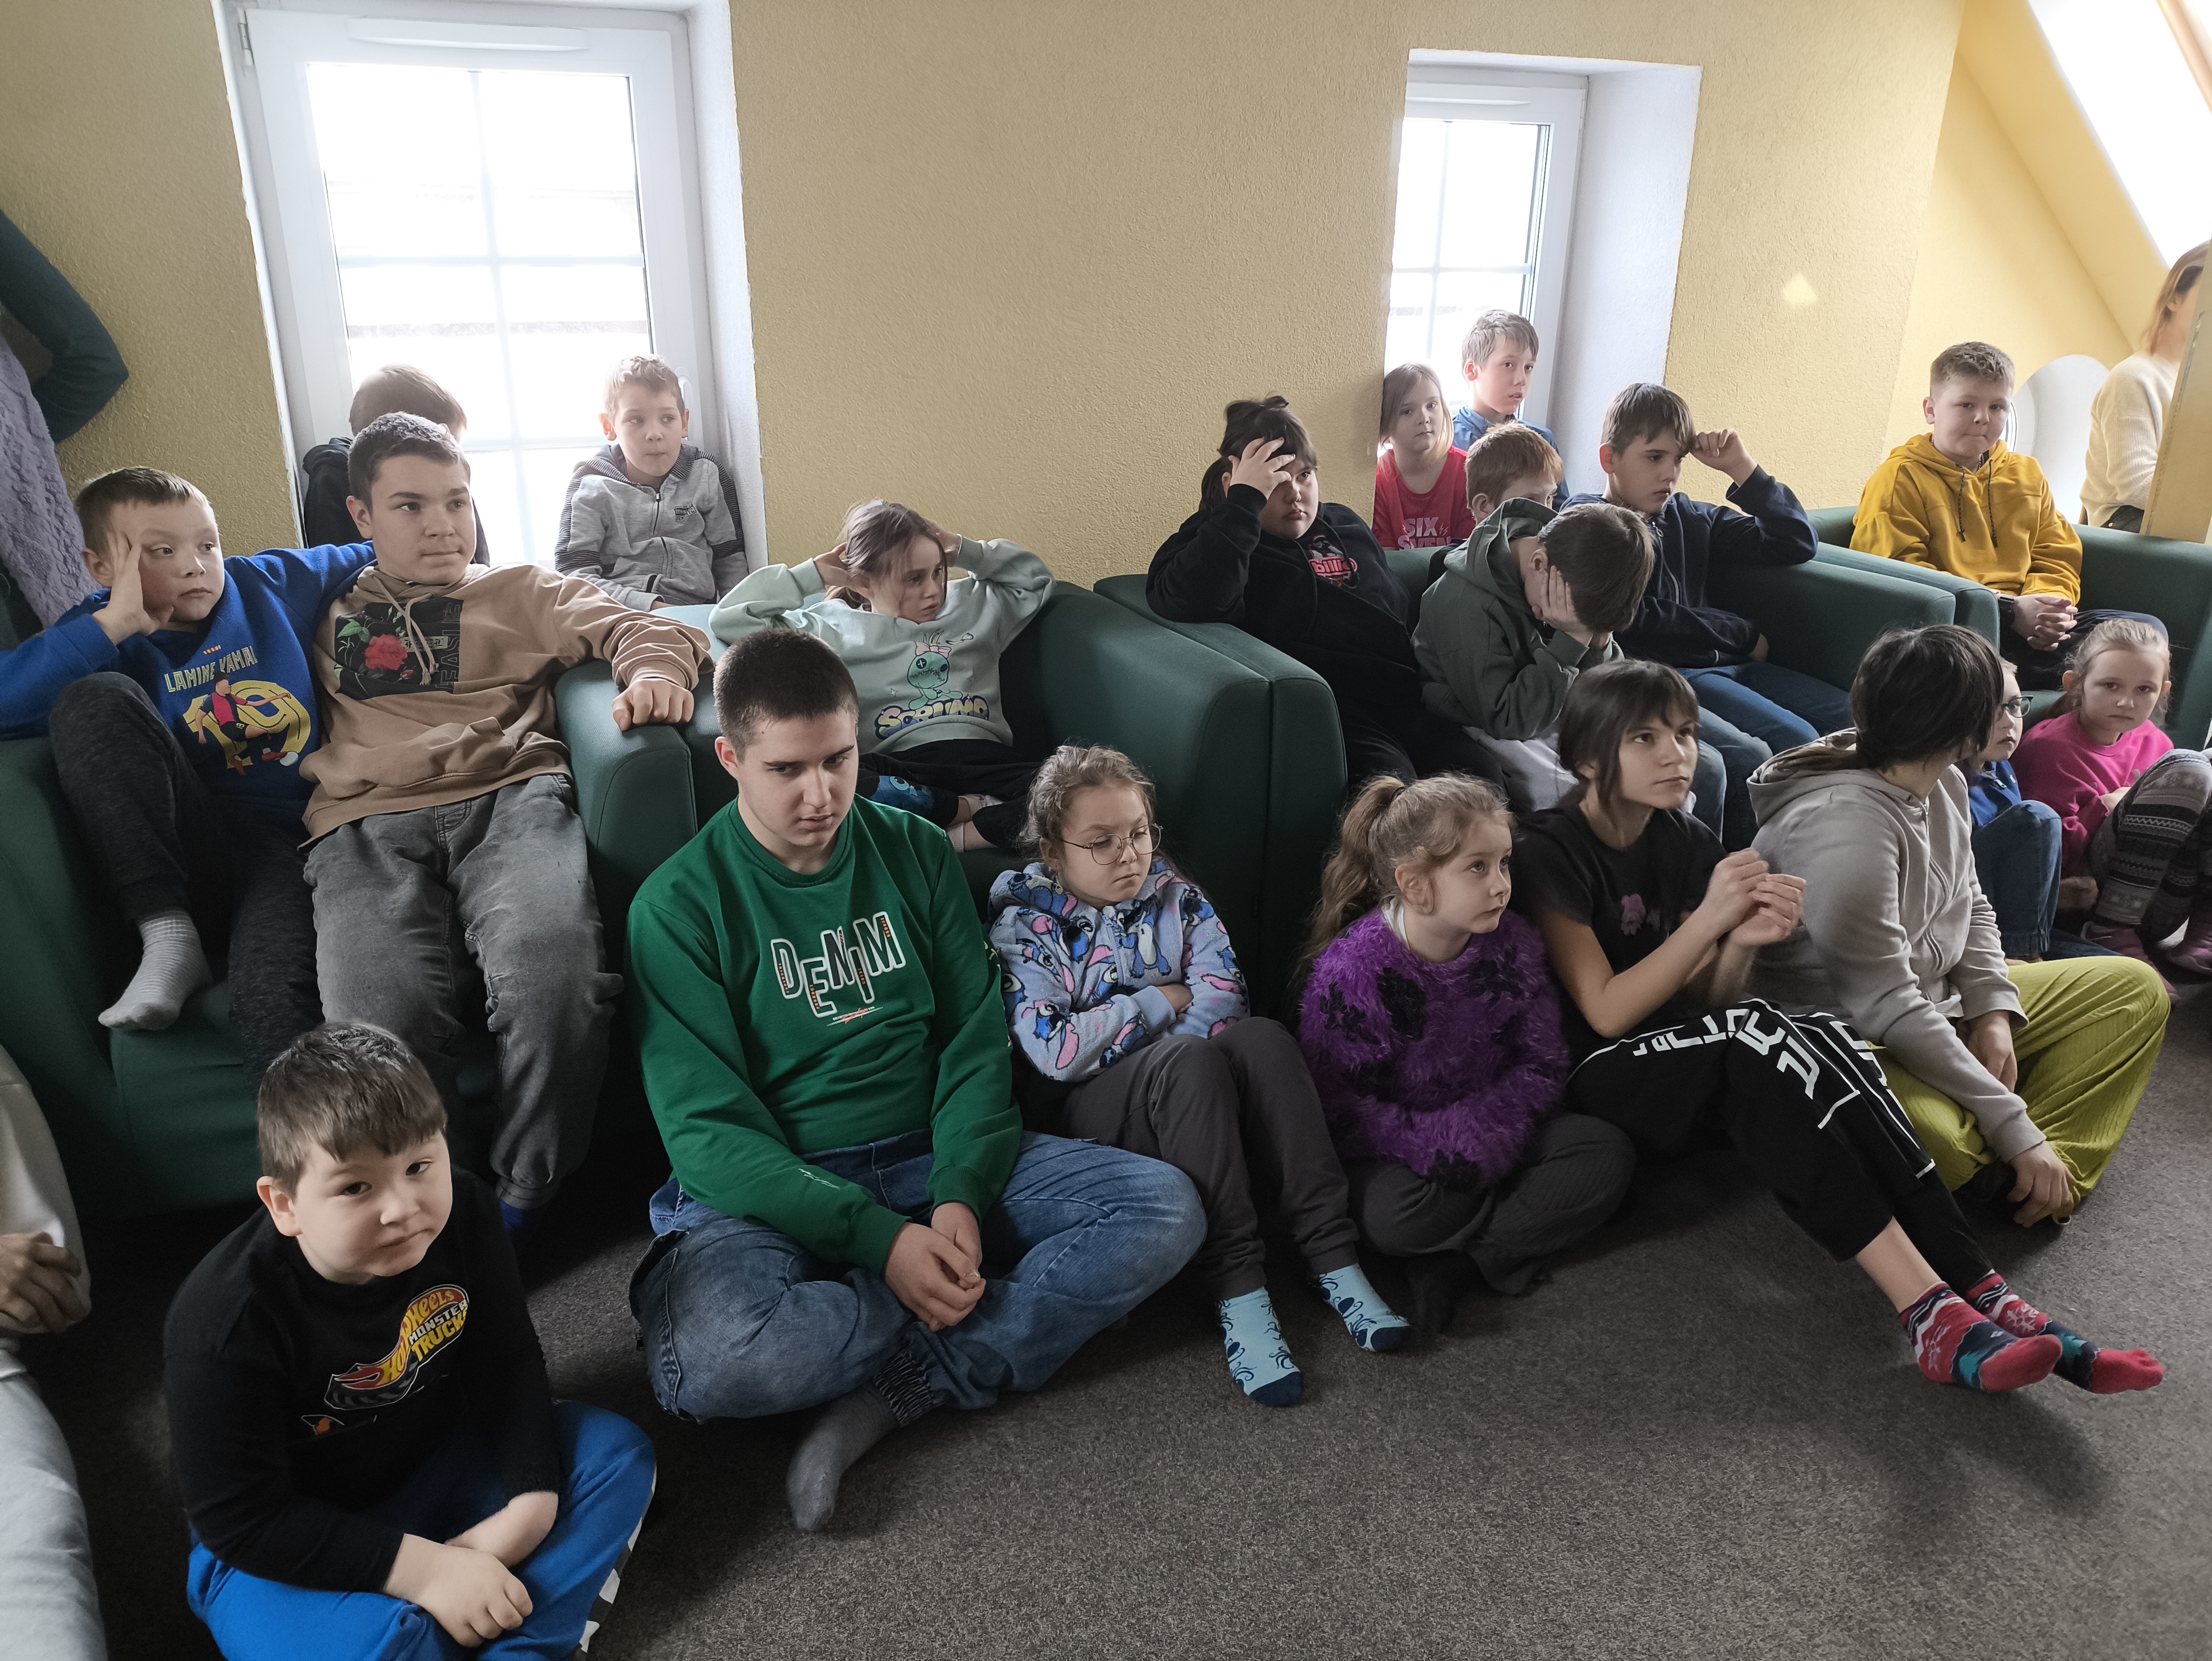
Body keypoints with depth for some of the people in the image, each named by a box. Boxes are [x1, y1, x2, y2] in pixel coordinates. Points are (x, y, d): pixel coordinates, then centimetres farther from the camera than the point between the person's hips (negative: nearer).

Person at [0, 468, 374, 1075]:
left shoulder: (273, 583, 14)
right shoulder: (106, 634, 8)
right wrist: (115, 623, -15)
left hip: (295, 841, -2)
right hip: (200, 854, 2)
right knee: (94, 701, -21)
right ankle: (168, 935, -21)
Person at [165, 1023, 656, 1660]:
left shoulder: (463, 1215, -16)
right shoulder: (225, 1322, -28)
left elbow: (506, 1364, -5)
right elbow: (241, 1519, -23)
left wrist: (529, 1504, -19)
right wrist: (421, 1567, -28)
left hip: (432, 1468, 5)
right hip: (276, 1550, -4)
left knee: (617, 1452, -10)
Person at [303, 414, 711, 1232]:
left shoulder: (519, 589, 29)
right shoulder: (325, 607, 33)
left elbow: (649, 629, 16)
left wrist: (653, 672, -5)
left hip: (506, 799, -1)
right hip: (366, 823, 1)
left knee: (551, 968, -35)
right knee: (381, 1018, -32)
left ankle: (524, 1199, -17)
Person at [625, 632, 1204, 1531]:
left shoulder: (916, 853, 5)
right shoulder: (680, 903, -7)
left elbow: (976, 1039, 3)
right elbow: (708, 1128, -12)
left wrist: (960, 1195, -15)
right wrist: (879, 1239, -22)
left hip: (933, 1161, 4)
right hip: (766, 1189, -3)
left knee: (1165, 1208, -16)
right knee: (709, 1364, -36)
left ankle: (889, 1398, -20)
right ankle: (987, 1304, -11)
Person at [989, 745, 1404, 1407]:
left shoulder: (1173, 894, 10)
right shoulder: (1025, 925, -1)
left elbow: (1222, 998, -4)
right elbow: (1055, 1052, -14)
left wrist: (1113, 1041, -15)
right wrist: (1161, 1004, -8)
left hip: (1193, 1100, 4)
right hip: (1090, 1116, -4)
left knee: (1262, 1037, -29)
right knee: (1191, 1059, -36)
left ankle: (1332, 1255, -30)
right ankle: (1236, 1289, -36)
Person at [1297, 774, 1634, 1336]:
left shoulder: (1512, 943, -6)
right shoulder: (1353, 968, -21)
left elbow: (1541, 1063, -1)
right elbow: (1339, 1105, -20)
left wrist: (1491, 1130, -19)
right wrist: (1444, 1146, -29)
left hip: (1489, 1128, 5)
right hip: (1400, 1146, -5)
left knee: (1608, 1154, -15)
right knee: (1393, 1214, -36)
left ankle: (1452, 1262, -19)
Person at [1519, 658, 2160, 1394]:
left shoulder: (1688, 844, 8)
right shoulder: (1552, 852, -11)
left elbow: (1704, 1001, 5)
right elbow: (1607, 1012, -17)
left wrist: (1743, 941, -16)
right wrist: (1710, 916, -23)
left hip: (1692, 1070, 6)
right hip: (1599, 1080, -6)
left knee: (1820, 1034, -25)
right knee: (1751, 1034, -33)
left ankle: (1983, 1296, -31)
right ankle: (1933, 1314, -37)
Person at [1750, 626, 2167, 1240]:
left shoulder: (1943, 785, 3)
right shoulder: (1844, 826, -28)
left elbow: (1970, 907, 17)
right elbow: (1886, 1009, -29)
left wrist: (1995, 1011, -3)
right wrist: (2016, 1128, -25)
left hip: (1936, 1005, 11)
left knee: (2137, 989, 7)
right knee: (1938, 1140, -41)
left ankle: (2042, 1177, -12)